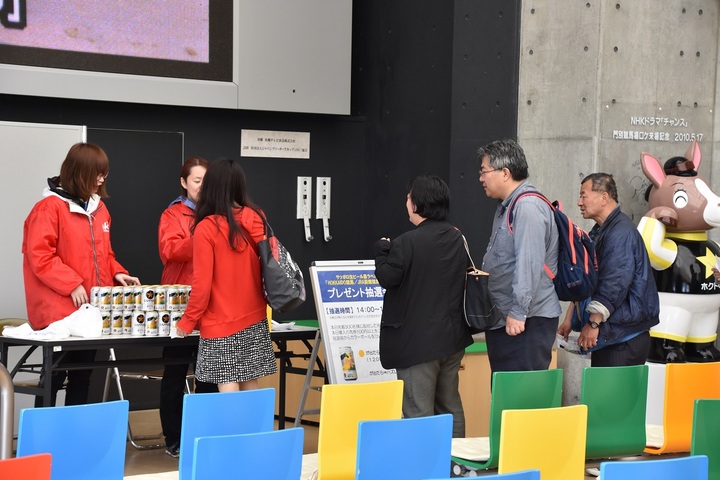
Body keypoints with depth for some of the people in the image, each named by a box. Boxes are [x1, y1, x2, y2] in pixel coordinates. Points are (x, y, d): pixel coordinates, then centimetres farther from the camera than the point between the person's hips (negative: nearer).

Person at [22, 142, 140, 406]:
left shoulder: (99, 208, 13)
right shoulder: (50, 207, -11)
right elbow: (40, 256, -17)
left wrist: (117, 273, 3)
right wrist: (72, 284, -20)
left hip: (92, 308, 7)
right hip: (59, 309, -7)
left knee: (83, 374, 12)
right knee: (55, 375, -3)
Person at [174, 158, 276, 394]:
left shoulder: (206, 228, -12)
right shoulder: (257, 219, 1)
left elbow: (202, 284, -11)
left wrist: (188, 321, 0)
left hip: (221, 324, -5)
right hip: (255, 320, 5)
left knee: (228, 387, -4)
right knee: (250, 386, 10)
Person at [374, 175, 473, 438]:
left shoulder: (407, 242, -18)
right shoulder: (458, 239, 6)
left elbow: (387, 278, -11)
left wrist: (381, 250, 5)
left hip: (417, 342, -7)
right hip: (452, 337, 8)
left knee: (418, 412, -3)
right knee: (450, 406, 19)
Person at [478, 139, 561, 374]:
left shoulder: (528, 207, -17)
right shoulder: (507, 206, 17)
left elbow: (529, 264, -24)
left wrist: (518, 313, -25)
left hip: (526, 322, -11)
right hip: (503, 320, 11)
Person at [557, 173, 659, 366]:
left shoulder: (621, 232, -16)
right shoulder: (598, 232, 17)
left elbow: (615, 284, -23)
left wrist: (593, 323, -23)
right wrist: (569, 319, 17)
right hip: (605, 334, 10)